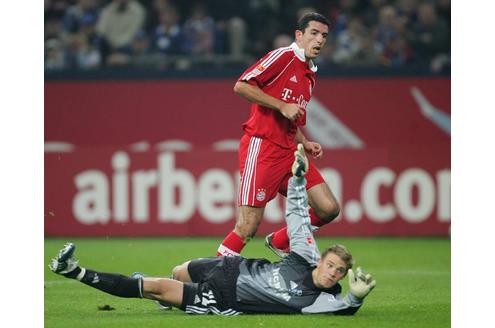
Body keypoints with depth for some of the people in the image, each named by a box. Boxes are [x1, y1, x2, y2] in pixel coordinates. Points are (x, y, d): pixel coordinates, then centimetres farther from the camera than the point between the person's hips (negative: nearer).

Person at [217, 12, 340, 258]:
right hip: (261, 147, -8)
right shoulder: (283, 57, -6)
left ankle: (280, 242, 19)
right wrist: (282, 106, -16)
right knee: (247, 228, -13)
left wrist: (305, 144, 12)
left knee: (329, 209, -1)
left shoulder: (310, 76, 20)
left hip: (288, 152, 8)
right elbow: (241, 86, -16)